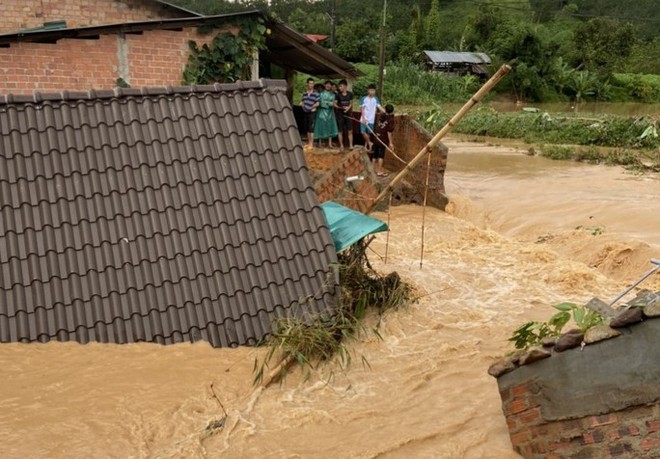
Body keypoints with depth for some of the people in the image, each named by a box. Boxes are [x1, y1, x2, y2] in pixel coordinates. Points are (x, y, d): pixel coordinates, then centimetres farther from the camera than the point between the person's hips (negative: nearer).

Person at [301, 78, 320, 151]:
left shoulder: (316, 94, -8)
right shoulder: (304, 93, 11)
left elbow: (317, 103, -11)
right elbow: (302, 101, 20)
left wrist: (312, 107, -14)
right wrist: (302, 104, 2)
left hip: (312, 112, -6)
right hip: (305, 112, 6)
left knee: (311, 129, -8)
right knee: (307, 129, 13)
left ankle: (311, 145, -5)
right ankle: (308, 143, 22)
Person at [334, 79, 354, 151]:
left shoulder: (350, 94, 0)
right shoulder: (338, 94, -5)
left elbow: (351, 103, 10)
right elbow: (335, 104, -1)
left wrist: (348, 108, -11)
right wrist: (341, 107, -18)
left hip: (348, 114, 1)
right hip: (340, 115, -1)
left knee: (350, 131, -1)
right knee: (340, 131, 4)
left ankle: (350, 145, 4)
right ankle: (341, 146, 13)